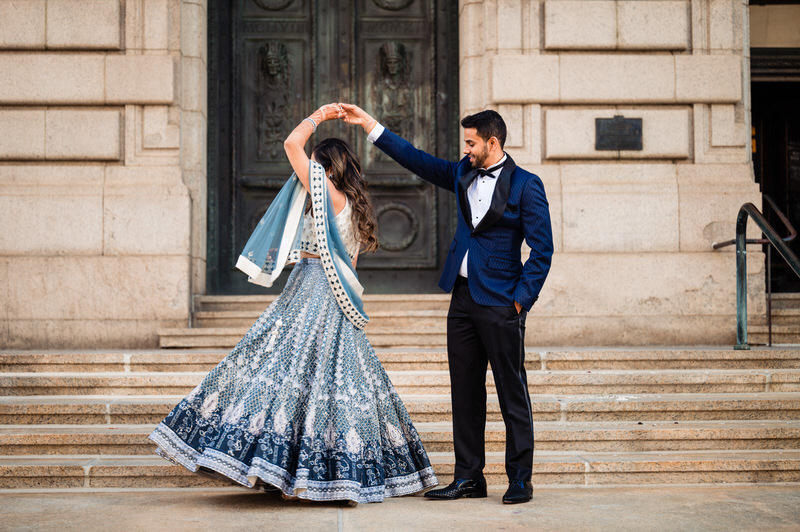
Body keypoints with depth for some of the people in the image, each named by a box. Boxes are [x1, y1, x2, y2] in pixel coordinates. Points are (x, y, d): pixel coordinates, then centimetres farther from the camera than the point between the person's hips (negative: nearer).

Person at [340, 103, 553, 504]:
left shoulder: (526, 185, -7)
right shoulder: (464, 174, 11)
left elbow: (542, 249, -8)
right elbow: (417, 160, 17)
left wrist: (521, 299, -13)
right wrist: (369, 124, 14)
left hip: (501, 303, -7)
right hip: (463, 297, 7)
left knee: (512, 393, 0)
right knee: (465, 391, 9)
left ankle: (520, 480, 8)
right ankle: (469, 478, 17)